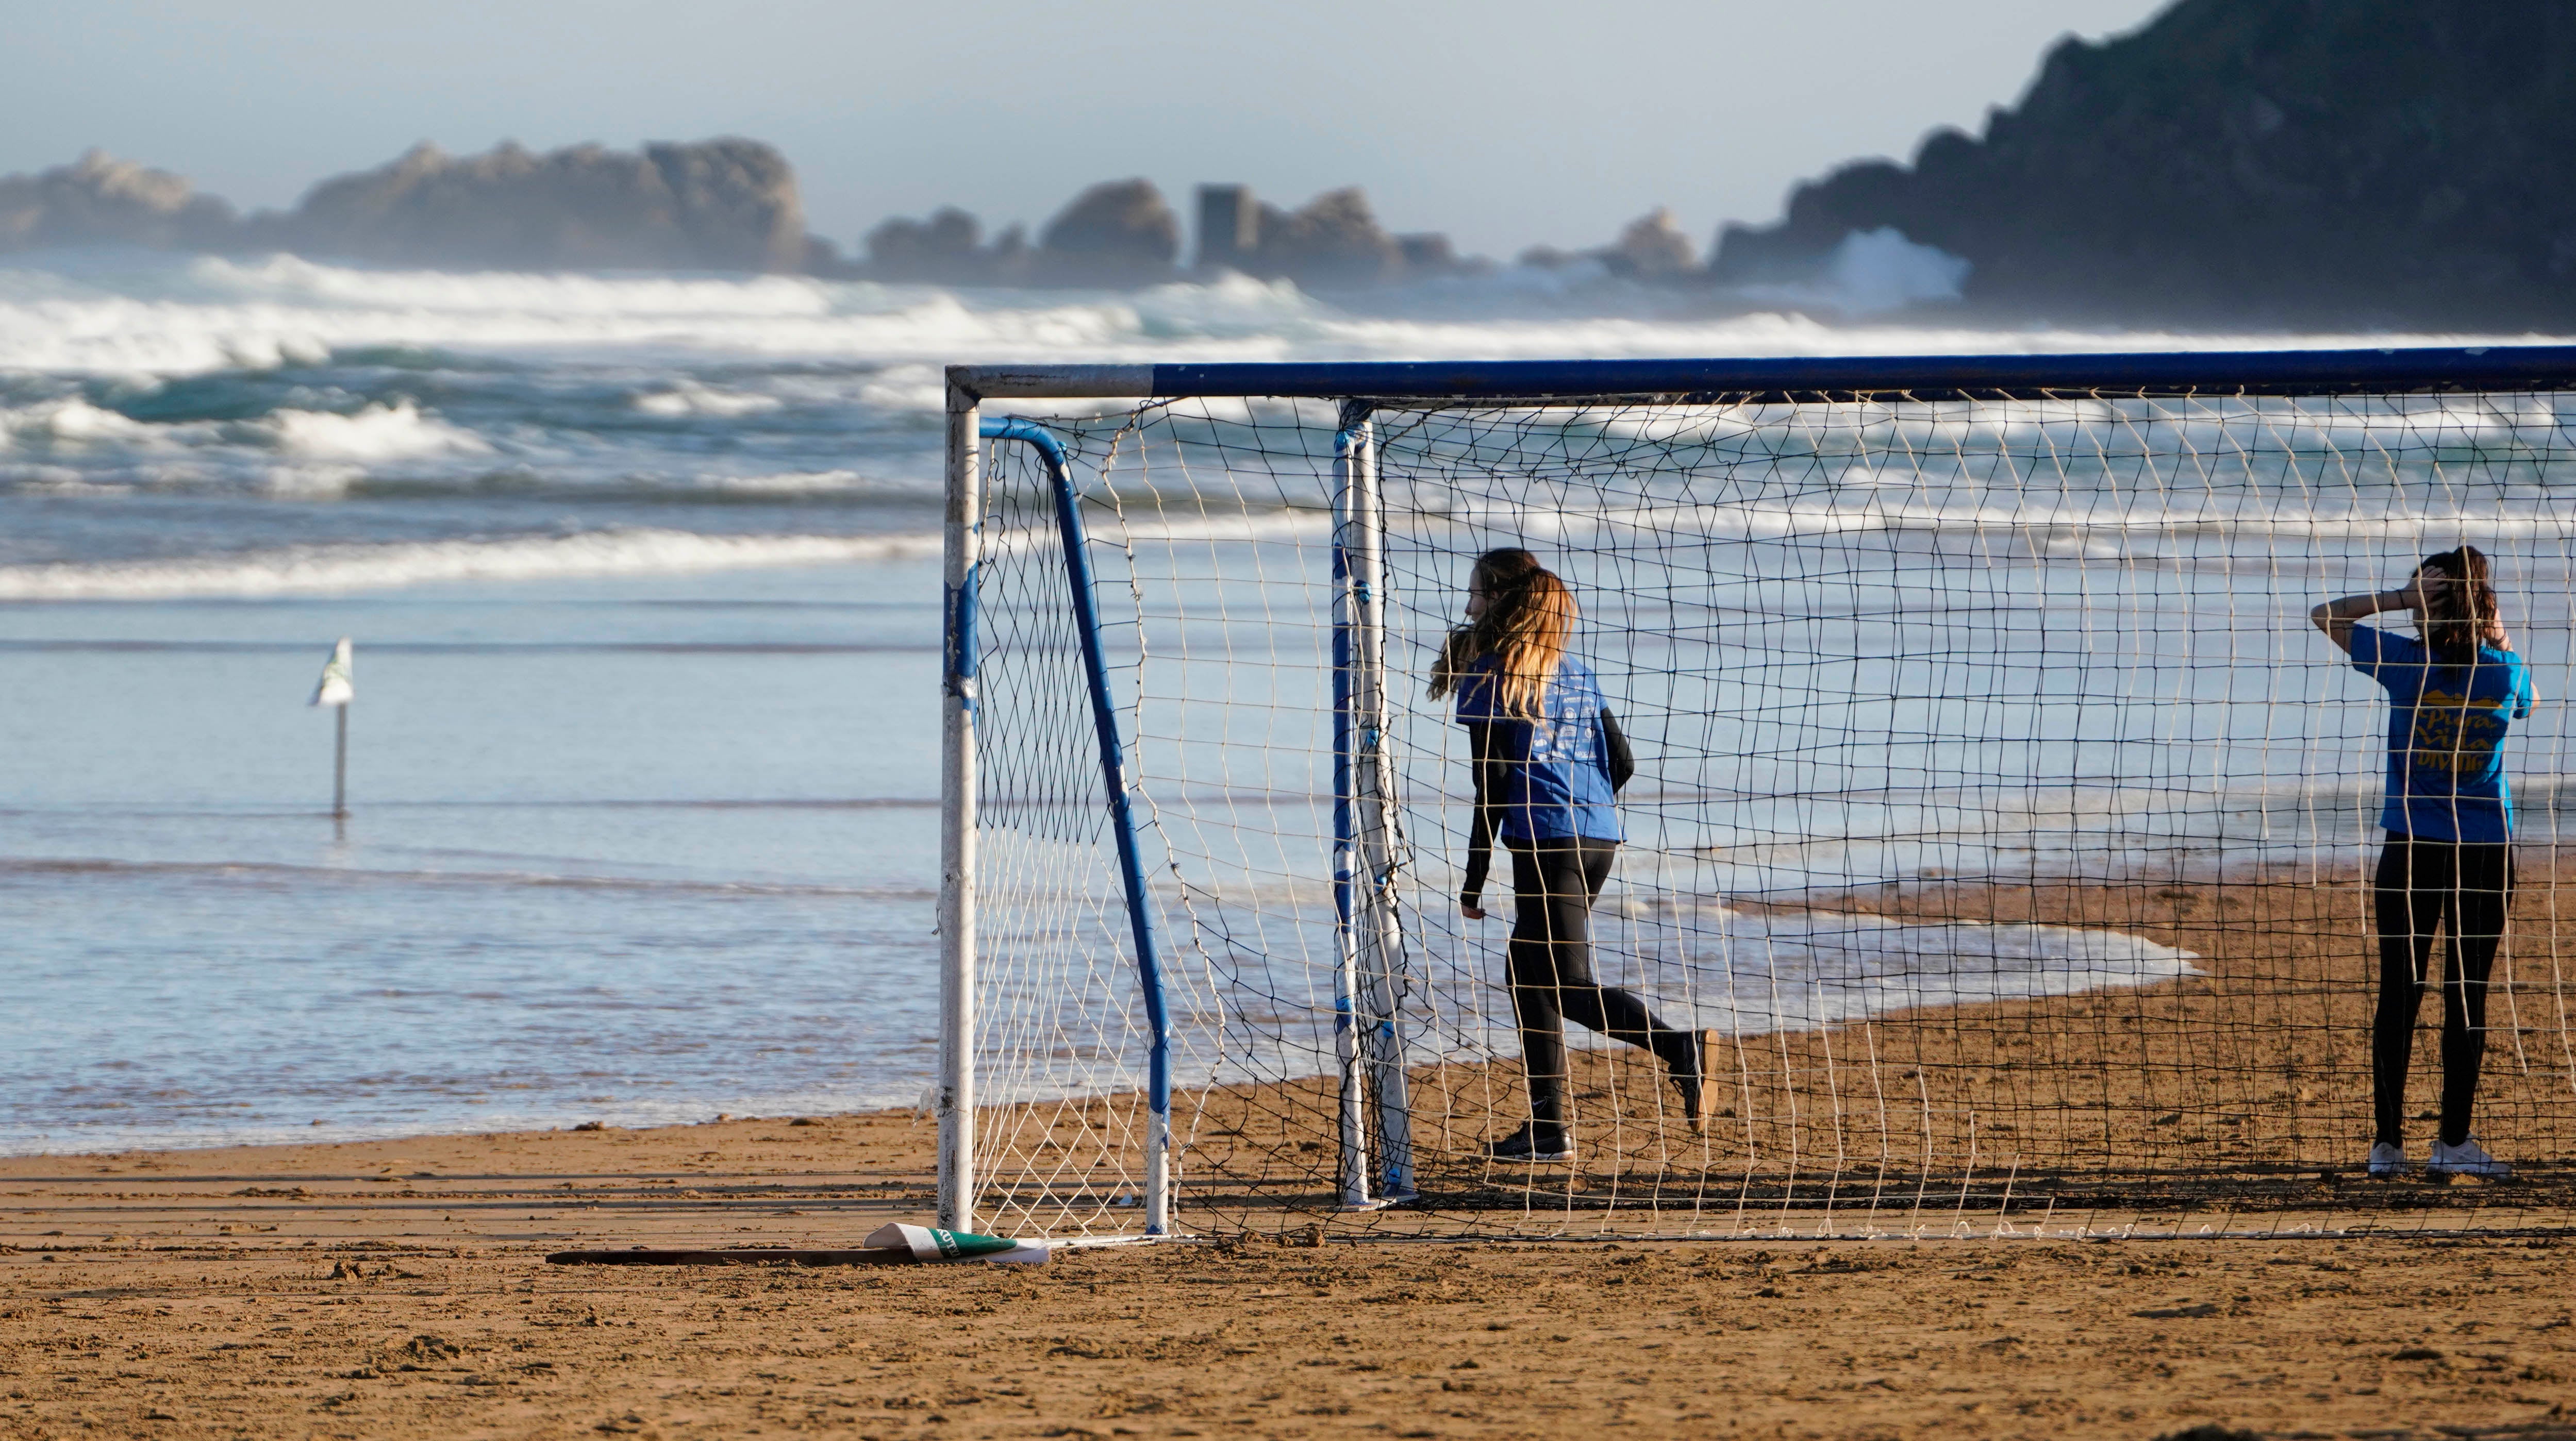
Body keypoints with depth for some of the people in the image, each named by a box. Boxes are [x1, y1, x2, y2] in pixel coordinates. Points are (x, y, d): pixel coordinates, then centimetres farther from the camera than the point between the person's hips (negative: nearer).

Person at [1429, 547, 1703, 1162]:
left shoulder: (1486, 677, -4)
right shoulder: (1576, 674, 17)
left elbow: (1492, 783, -9)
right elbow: (1620, 761, 15)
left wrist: (1475, 879, -5)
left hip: (1547, 844, -8)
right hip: (1600, 839, 8)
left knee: (1566, 985, -8)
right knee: (1528, 971, 16)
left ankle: (1678, 1048, -30)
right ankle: (1547, 1126, 14)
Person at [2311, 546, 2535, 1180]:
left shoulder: (2405, 661, -10)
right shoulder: (2504, 672, -4)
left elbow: (2325, 616, 3)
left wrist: (2398, 597, -5)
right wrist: (2502, 640, 12)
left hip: (2411, 850, -1)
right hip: (2487, 849, 1)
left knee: (2399, 994, 5)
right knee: (2467, 996, 5)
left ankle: (2389, 1141, 5)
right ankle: (2454, 1141, 6)